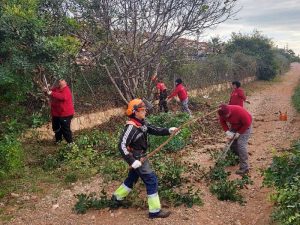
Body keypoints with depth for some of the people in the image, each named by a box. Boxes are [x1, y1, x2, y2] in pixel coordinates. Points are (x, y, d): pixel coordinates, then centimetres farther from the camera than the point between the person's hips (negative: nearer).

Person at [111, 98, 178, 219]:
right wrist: (132, 161, -29)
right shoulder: (131, 127, -26)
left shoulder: (142, 123, 1)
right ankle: (155, 211, 6)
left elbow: (155, 130, 6)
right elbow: (122, 146, -28)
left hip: (140, 156, 9)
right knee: (151, 180, -4)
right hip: (137, 158, -9)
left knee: (132, 178, 23)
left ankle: (117, 198, 43)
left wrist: (169, 130, -9)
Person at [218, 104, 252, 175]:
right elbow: (222, 122, -5)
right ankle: (240, 157, 34)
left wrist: (238, 133, -21)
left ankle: (244, 168, -12)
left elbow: (247, 123, -26)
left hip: (245, 127, -6)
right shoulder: (222, 113, -22)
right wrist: (227, 132, -17)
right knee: (232, 143, 6)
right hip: (234, 127, 6)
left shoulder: (239, 112, -38)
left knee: (241, 145, -16)